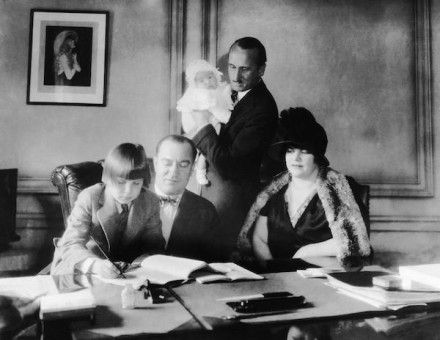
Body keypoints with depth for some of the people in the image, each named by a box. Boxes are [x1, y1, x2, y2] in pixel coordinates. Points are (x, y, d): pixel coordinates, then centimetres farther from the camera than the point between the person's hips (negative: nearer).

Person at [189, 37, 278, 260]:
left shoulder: (262, 108, -22)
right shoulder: (232, 93, 4)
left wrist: (203, 125, -17)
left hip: (233, 197, -8)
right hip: (211, 187, 8)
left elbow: (227, 165, -23)